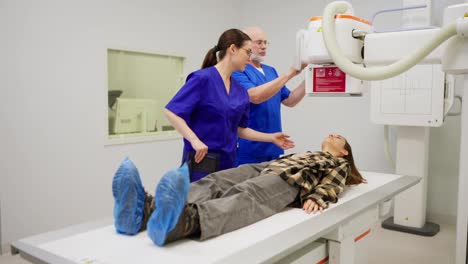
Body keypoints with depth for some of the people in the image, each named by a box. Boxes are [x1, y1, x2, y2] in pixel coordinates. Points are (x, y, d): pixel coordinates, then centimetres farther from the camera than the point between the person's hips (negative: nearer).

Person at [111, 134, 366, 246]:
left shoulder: (338, 164, 28)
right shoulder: (305, 154, 44)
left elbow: (332, 185, 6)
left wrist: (318, 197, -15)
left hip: (287, 180, -5)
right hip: (262, 168, 6)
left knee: (246, 196, -38)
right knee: (213, 183, -25)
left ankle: (182, 222, -70)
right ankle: (142, 213, -50)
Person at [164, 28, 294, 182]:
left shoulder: (240, 91, 10)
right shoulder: (203, 78, -11)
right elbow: (171, 112, -15)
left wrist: (271, 137, 13)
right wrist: (194, 140, -24)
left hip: (228, 162, 7)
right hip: (202, 161, -7)